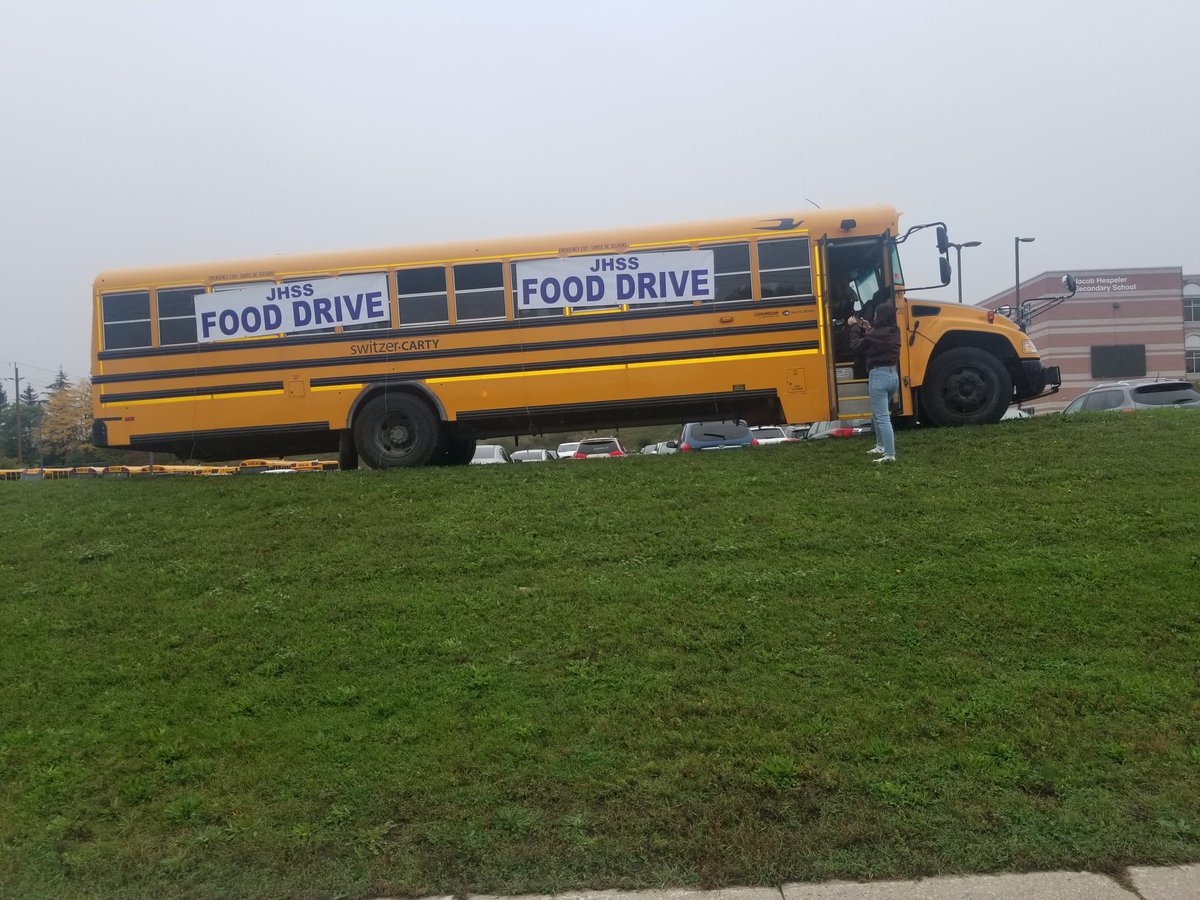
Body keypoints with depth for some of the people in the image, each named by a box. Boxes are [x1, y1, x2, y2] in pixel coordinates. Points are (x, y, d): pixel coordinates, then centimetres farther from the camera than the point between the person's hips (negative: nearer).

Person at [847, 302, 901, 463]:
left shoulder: (875, 335, -17)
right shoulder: (895, 332, 6)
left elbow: (856, 346, -3)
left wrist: (854, 327, 7)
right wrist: (867, 329, 17)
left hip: (878, 376, -9)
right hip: (893, 375, 9)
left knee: (883, 418, -8)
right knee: (877, 413, 26)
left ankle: (890, 455, -11)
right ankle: (881, 446, 36)